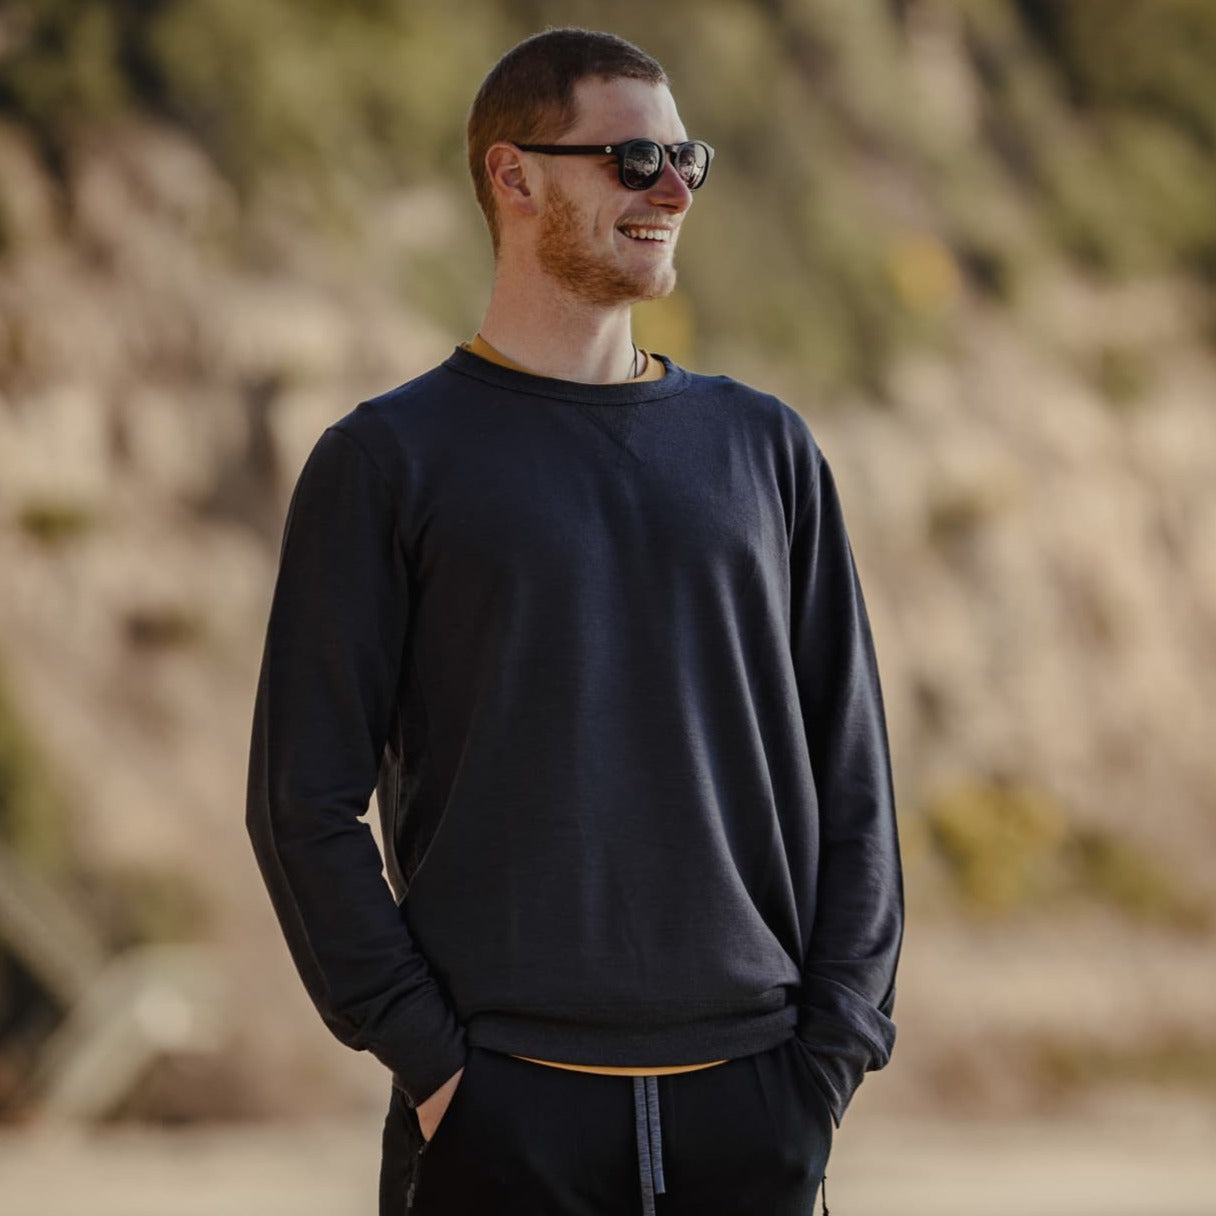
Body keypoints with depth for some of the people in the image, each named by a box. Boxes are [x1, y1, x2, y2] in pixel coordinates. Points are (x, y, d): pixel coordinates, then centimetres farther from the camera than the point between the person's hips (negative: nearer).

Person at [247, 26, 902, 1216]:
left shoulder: (764, 447, 12)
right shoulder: (388, 460, 1)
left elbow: (849, 781, 12)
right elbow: (306, 804, -2)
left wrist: (832, 1051, 1)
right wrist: (426, 1060, -10)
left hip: (750, 1114, 3)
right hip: (503, 1117, -3)